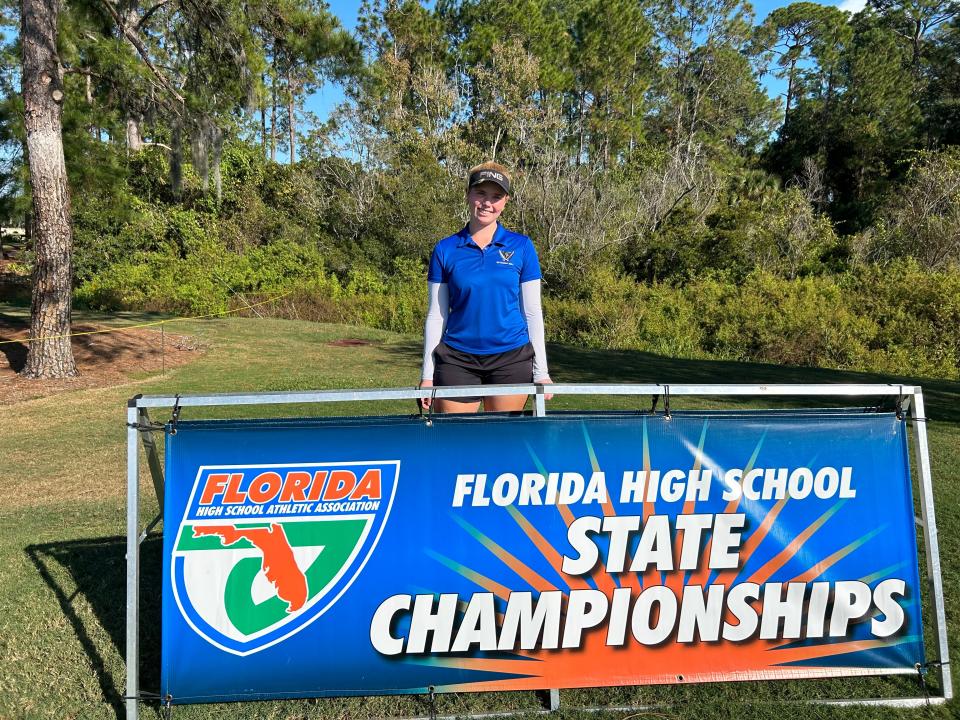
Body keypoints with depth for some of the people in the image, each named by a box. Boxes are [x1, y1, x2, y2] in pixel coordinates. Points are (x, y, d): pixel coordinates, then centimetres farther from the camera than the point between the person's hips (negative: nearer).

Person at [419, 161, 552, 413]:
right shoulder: (445, 250, 2)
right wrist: (427, 375, 2)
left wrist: (541, 372, 2)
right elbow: (436, 315, 4)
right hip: (457, 361, 0)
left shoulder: (521, 247, 2)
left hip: (511, 359, 0)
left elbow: (532, 312, 4)